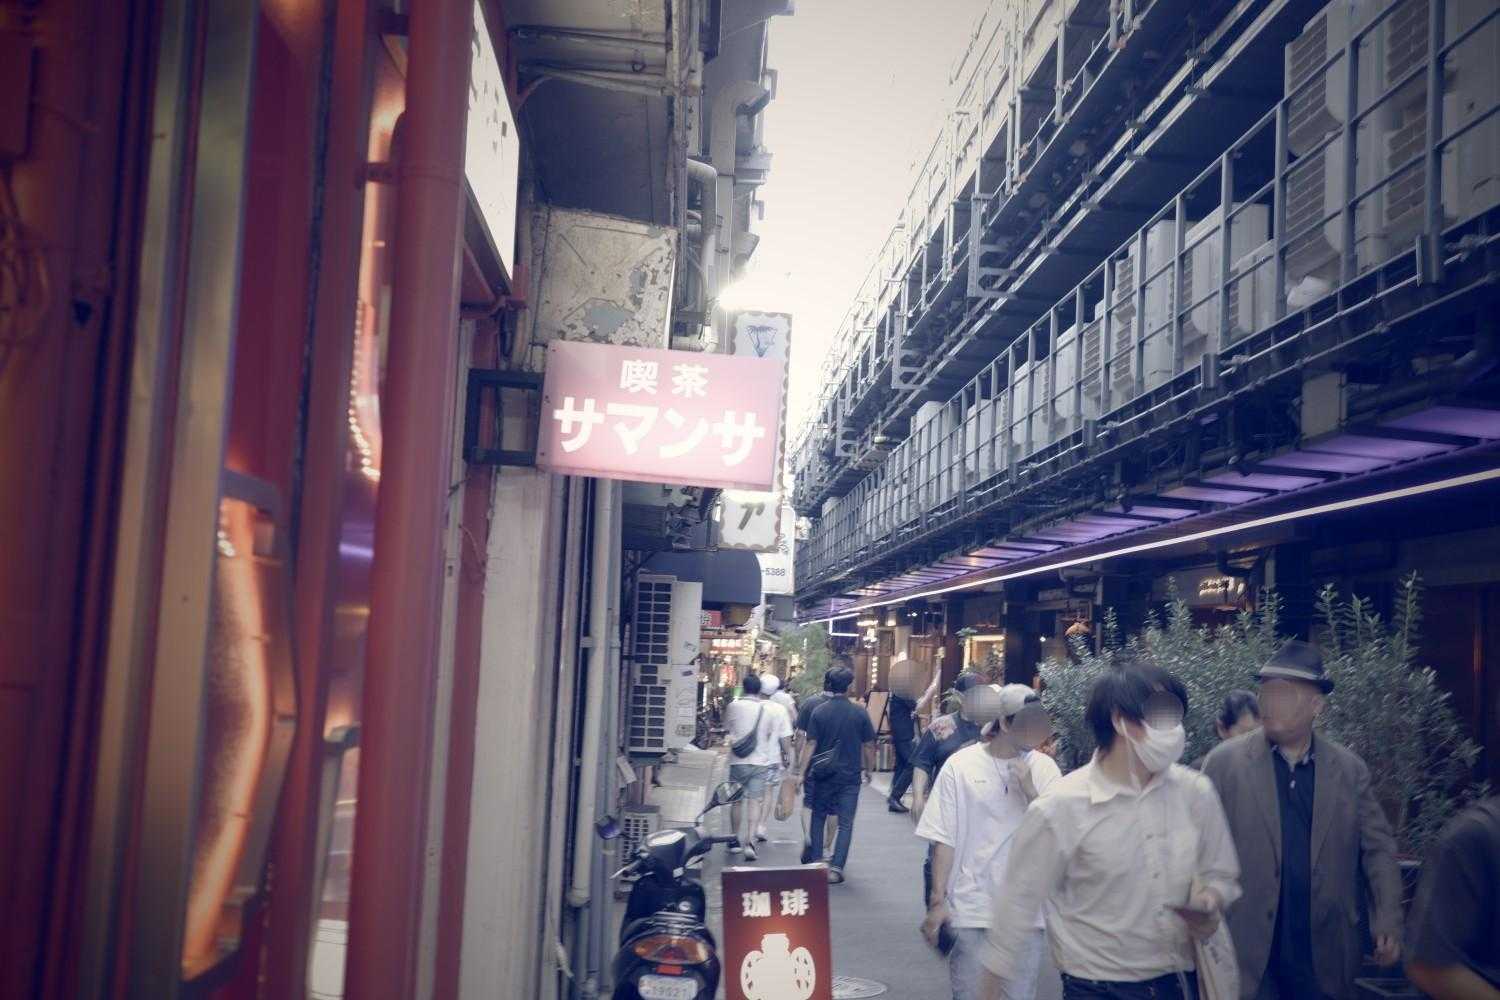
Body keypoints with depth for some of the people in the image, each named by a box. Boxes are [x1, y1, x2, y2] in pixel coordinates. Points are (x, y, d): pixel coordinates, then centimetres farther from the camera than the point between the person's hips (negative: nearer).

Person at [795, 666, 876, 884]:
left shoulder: (819, 712, -5)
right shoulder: (860, 713, -6)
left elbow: (811, 745, -6)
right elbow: (869, 746, -2)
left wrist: (802, 772, -2)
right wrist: (868, 771, 12)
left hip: (824, 775, 1)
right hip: (850, 776, -1)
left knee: (818, 818, 17)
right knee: (845, 824, 3)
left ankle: (814, 862, 22)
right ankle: (836, 868, -3)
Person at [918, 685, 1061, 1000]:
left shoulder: (1044, 768, 1)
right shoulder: (961, 765, -5)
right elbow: (944, 840, -3)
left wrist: (1030, 790, -15)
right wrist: (937, 901, -5)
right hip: (971, 909, -2)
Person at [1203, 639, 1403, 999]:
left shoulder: (1350, 770, 3)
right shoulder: (1225, 761, -4)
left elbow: (1378, 848, 5)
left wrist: (1388, 922, -5)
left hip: (1324, 950, 3)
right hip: (1247, 947, -2)